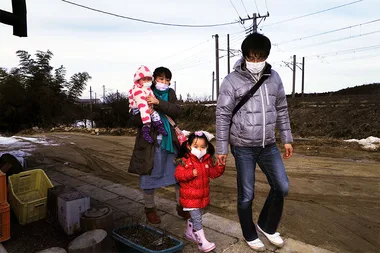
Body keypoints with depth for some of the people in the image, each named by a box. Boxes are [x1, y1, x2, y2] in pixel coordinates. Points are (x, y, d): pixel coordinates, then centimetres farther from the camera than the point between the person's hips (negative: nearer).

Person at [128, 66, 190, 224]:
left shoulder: (170, 94, 7)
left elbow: (176, 111, -10)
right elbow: (133, 120, -6)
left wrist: (159, 103, -23)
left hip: (170, 141, 4)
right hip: (150, 142, -3)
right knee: (149, 176, 7)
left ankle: (181, 206, 30)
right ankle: (150, 208, 31)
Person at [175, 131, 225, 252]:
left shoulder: (208, 160, 1)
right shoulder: (185, 160, -17)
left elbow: (213, 173, 4)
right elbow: (178, 175, -20)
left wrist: (219, 166, -13)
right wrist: (191, 173, -32)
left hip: (203, 195, 6)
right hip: (190, 196, -6)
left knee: (195, 216, 23)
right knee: (197, 218, -2)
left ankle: (189, 233, 44)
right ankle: (202, 242, 8)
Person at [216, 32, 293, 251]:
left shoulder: (274, 77, 4)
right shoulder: (232, 81, -10)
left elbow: (282, 110, 12)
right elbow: (223, 116, -8)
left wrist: (287, 139, 12)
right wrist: (222, 149, -7)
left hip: (268, 145, 5)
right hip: (243, 147, -4)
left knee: (282, 187, 9)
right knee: (246, 194, 7)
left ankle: (267, 226, 34)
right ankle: (250, 234, 32)